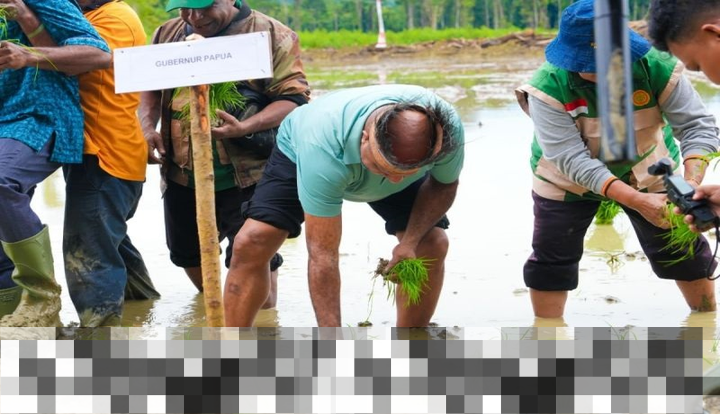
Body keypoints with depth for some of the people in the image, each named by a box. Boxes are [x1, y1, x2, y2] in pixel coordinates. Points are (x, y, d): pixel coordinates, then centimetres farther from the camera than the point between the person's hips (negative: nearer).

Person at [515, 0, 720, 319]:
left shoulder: (656, 66, -29)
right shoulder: (549, 86, -33)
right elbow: (571, 159, -37)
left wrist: (691, 184, -45)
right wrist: (637, 201, -46)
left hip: (647, 172, 2)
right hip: (567, 181, -1)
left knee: (685, 251, 6)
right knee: (550, 261, -1)